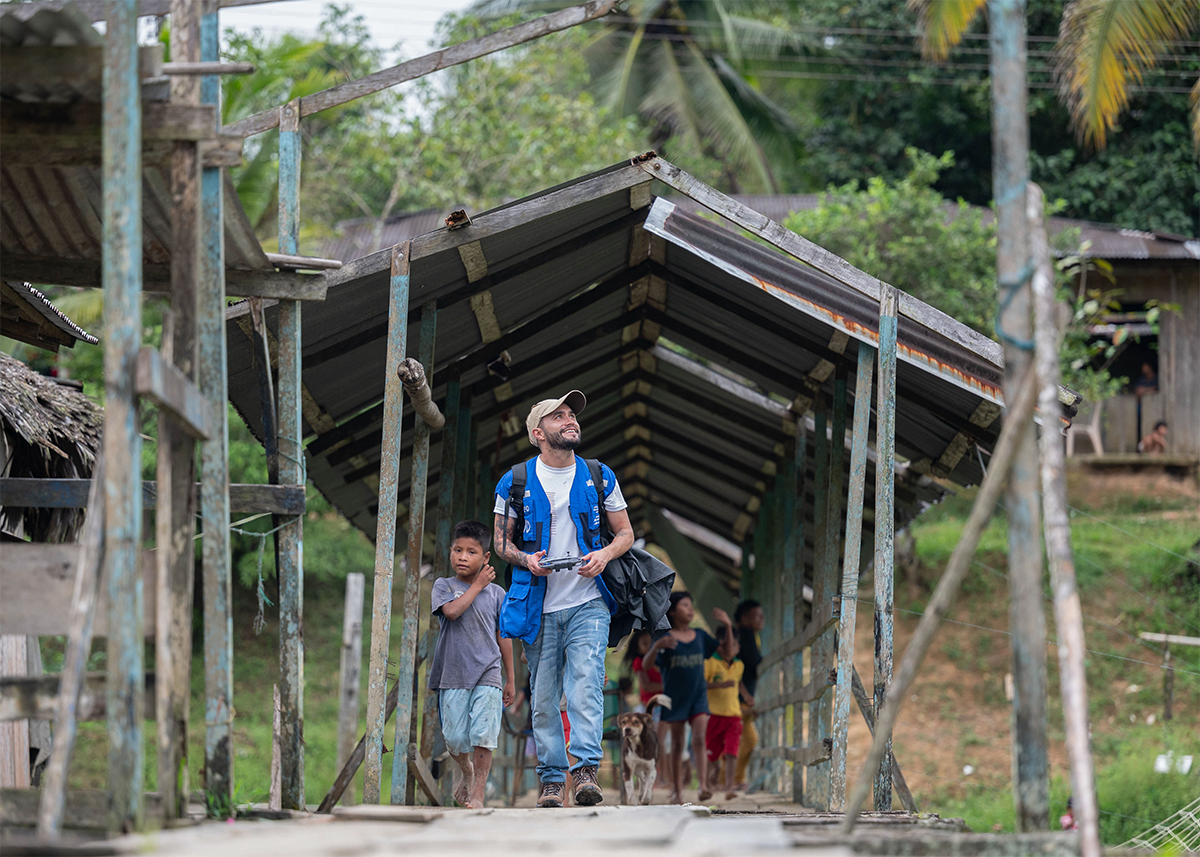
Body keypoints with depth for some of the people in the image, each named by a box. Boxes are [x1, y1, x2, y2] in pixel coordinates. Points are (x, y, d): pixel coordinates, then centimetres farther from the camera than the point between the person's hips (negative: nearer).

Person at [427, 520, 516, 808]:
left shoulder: (495, 593, 10)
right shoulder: (444, 586, 6)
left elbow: (503, 636, 14)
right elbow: (452, 611, -16)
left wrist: (511, 679, 14)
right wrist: (478, 585, -7)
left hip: (487, 675, 0)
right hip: (453, 675, 0)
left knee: (483, 735, -11)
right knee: (455, 739, 2)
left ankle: (477, 795, -6)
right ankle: (467, 773, 33)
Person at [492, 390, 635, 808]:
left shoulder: (599, 477, 8)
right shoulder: (515, 482, 5)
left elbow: (625, 532, 15)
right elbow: (502, 541, 11)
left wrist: (605, 555, -7)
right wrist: (526, 560, -11)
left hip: (587, 603, -1)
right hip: (539, 607, 1)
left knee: (585, 685, -18)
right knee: (544, 698, 2)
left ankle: (586, 770, -24)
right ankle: (551, 778, 9)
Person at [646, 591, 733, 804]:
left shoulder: (700, 635, 7)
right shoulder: (666, 638, -5)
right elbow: (647, 663, -14)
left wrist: (728, 626, 2)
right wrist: (657, 646, -34)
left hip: (698, 695, 2)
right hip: (675, 697, -2)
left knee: (699, 739, -13)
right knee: (677, 744, 6)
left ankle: (703, 786, -21)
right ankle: (676, 790, 15)